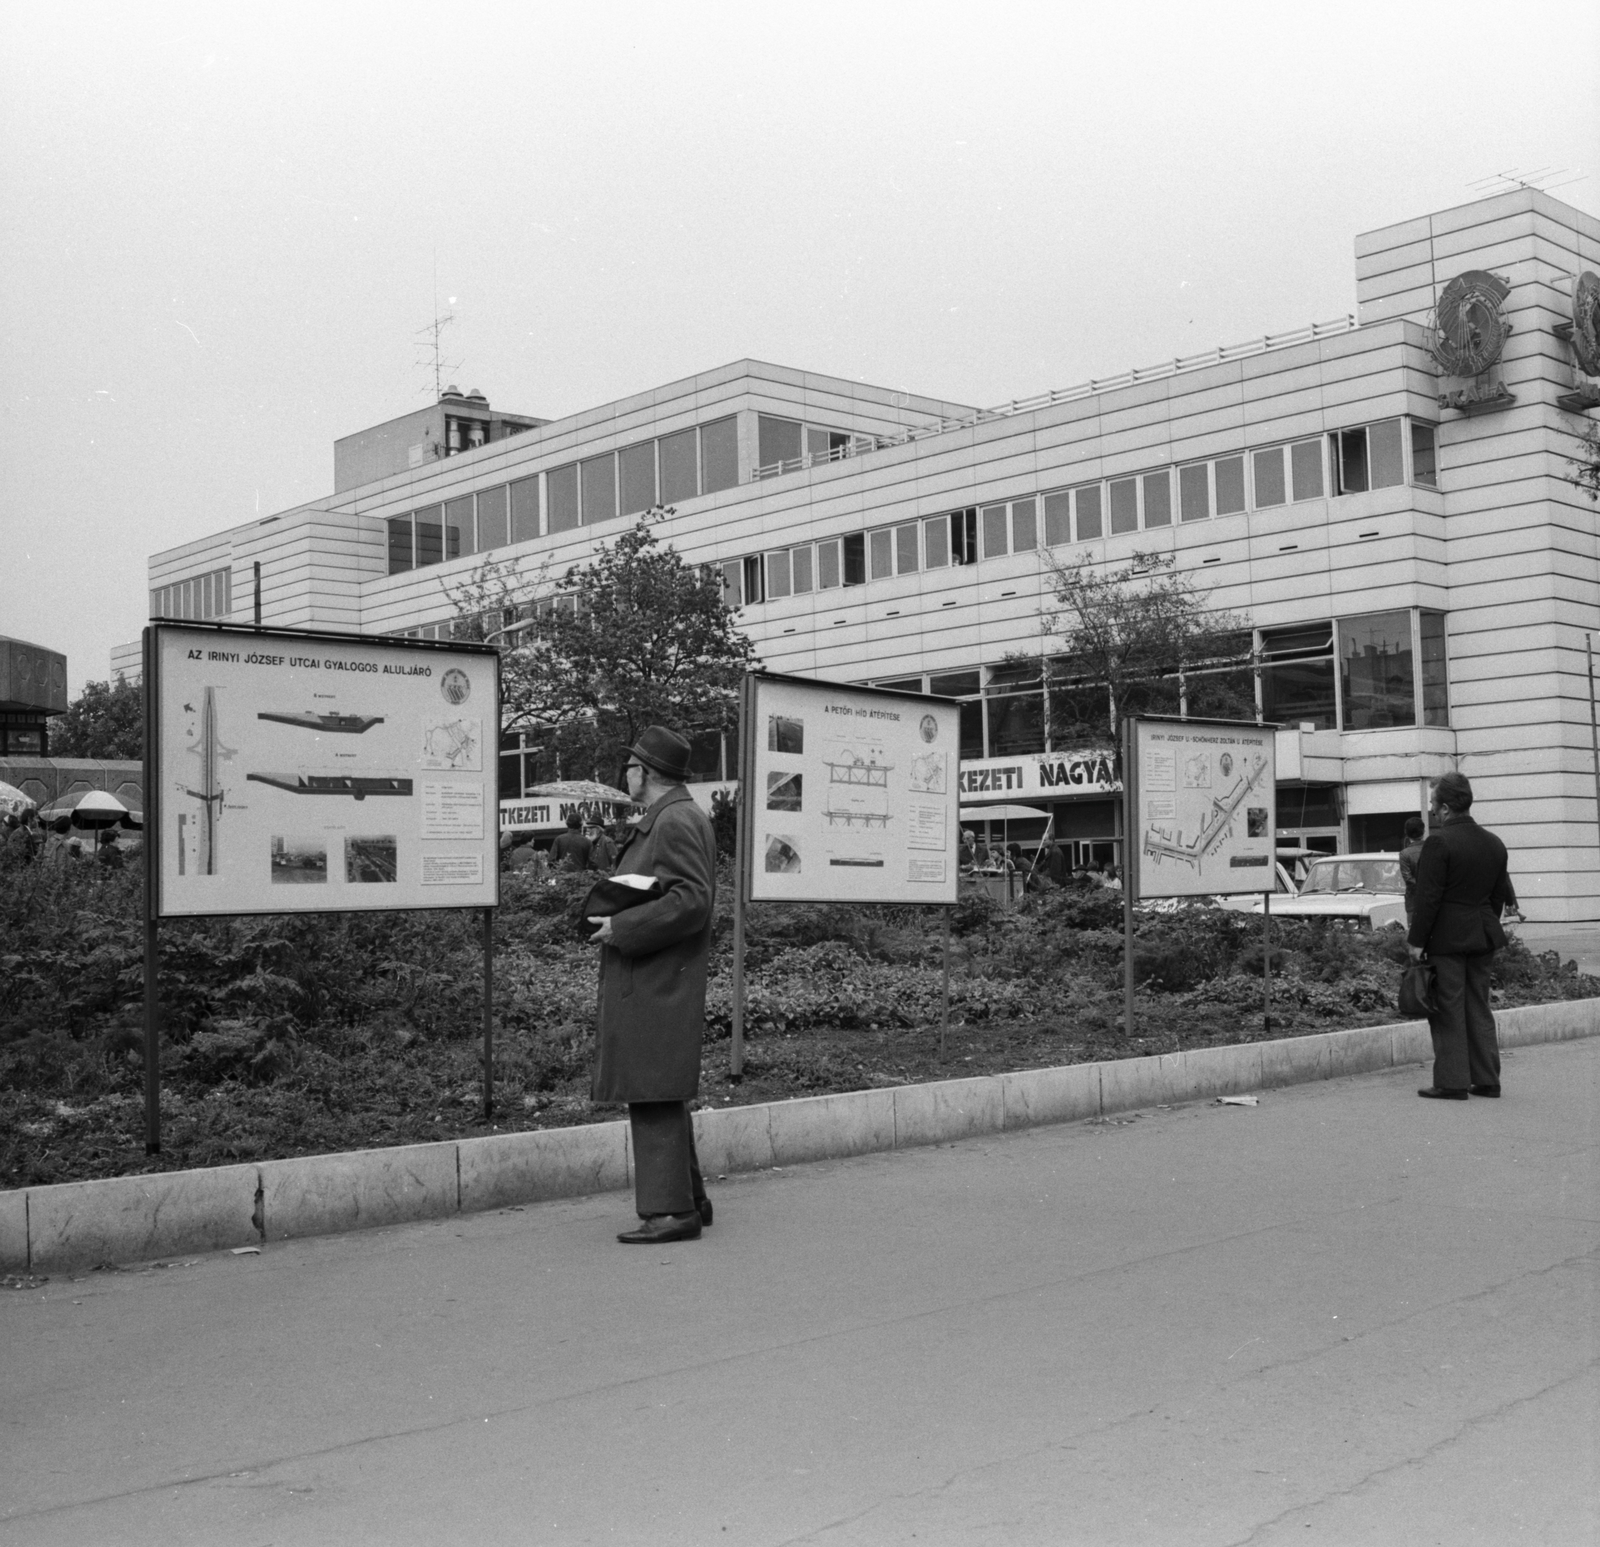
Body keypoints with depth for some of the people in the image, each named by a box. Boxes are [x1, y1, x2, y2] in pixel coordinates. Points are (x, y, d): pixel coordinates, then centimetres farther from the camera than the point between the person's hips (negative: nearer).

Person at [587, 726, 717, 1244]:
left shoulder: (677, 820, -14)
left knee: (655, 1096, -9)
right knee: (661, 1097, 15)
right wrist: (614, 916, 10)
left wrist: (623, 928, -19)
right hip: (645, 982, 11)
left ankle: (671, 1211, -6)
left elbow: (692, 900, -22)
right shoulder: (660, 820, 19)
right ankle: (688, 1200, 22)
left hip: (657, 984, -11)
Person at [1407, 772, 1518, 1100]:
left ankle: (1452, 1083, 0)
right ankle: (1486, 1079, 17)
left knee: (1448, 1010, -2)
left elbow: (1428, 897, -17)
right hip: (1482, 937, 7)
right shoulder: (1494, 843, 9)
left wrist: (1416, 941, -12)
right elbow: (1499, 895, 13)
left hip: (1446, 937, -7)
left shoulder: (1439, 842, -15)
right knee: (1479, 1008, 14)